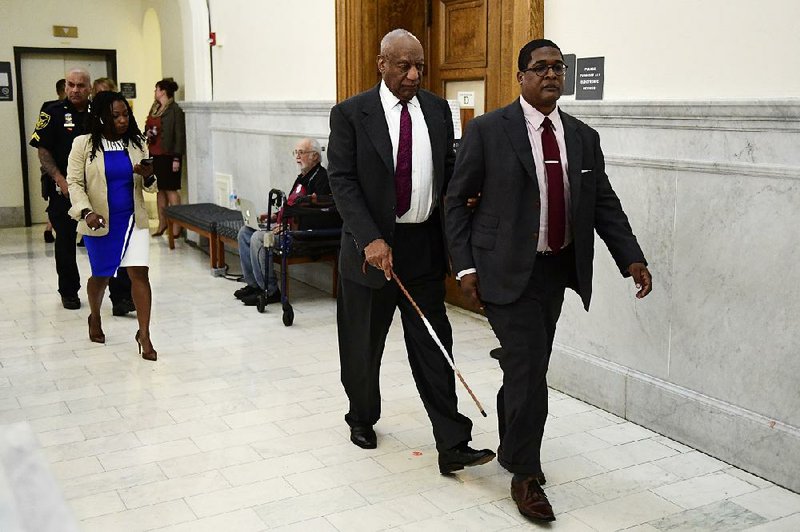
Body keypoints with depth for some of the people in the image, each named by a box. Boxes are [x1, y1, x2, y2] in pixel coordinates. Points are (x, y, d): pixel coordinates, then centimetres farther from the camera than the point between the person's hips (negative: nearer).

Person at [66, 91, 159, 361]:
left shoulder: (136, 143, 3)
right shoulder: (84, 144, -6)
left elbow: (149, 186, 9)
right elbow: (74, 183, -7)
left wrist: (148, 176, -15)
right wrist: (87, 212, -22)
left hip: (133, 219, 2)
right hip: (100, 222, -1)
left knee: (139, 273, -8)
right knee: (101, 276, 14)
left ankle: (144, 334, -3)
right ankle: (95, 318, 43)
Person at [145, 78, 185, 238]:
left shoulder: (175, 110, -11)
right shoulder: (154, 109, 13)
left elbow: (180, 135, -13)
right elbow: (147, 127, 27)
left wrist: (176, 158, -16)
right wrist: (147, 133, 2)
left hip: (168, 155, -7)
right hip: (155, 155, 7)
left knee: (171, 189, -4)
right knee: (160, 189, 11)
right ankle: (162, 223, 19)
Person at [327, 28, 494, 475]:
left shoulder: (438, 110, 6)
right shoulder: (351, 114, -6)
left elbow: (449, 173, 10)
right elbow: (342, 181, -11)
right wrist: (371, 239, -22)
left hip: (425, 245, 2)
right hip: (371, 247, -2)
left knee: (434, 345, 2)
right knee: (363, 345, 13)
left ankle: (453, 445, 5)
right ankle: (362, 418, 37)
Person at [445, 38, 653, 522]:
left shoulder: (584, 137, 7)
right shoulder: (488, 130, -7)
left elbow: (605, 204, 7)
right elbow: (457, 200, -4)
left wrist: (631, 258, -6)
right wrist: (465, 266, -10)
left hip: (557, 269, 5)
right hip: (508, 271, -5)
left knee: (527, 367, 16)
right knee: (529, 370, -8)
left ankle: (512, 450, 37)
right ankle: (525, 474, 9)